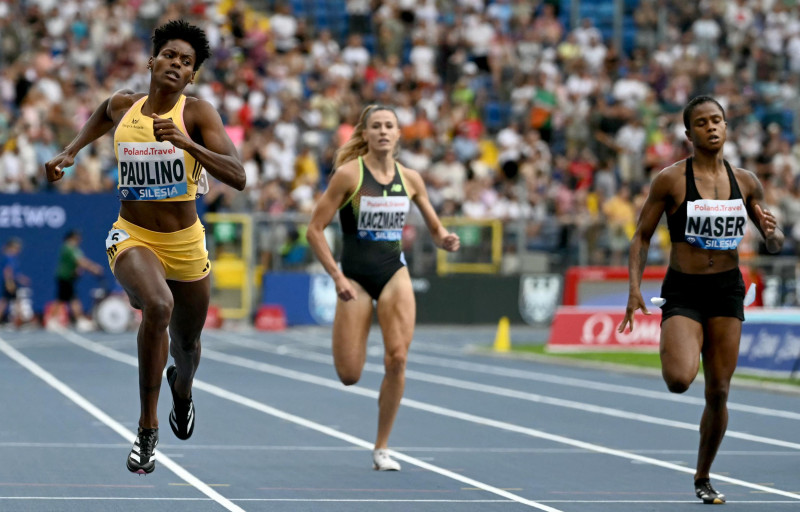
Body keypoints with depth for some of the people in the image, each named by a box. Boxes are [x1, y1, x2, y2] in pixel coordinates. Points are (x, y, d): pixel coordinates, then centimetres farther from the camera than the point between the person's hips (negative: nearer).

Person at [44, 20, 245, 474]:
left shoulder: (198, 113, -11)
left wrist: (188, 144, -33)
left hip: (186, 244, 1)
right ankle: (147, 428, -24)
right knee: (158, 306, -33)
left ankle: (182, 386, 61)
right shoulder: (123, 105, -1)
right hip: (132, 237, -1)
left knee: (187, 342, 20)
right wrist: (71, 152, 18)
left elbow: (238, 177, -23)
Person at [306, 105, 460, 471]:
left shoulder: (409, 178, 3)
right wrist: (337, 277, -15)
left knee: (397, 359, -13)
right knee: (349, 376, -5)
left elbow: (435, 228, 13)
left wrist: (445, 239, -11)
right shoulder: (349, 174, -9)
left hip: (395, 275, 3)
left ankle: (382, 448, 1)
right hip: (355, 278, -2)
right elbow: (314, 229, -8)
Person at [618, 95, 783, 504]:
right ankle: (672, 351, 12)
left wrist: (772, 233, -11)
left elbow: (775, 244, 13)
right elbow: (642, 236, 0)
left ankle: (703, 478, 24)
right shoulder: (671, 180, -6)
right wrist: (634, 289, -12)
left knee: (718, 392, 5)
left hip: (727, 290, 3)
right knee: (679, 380, -26)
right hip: (683, 290, -3)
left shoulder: (745, 182, 5)